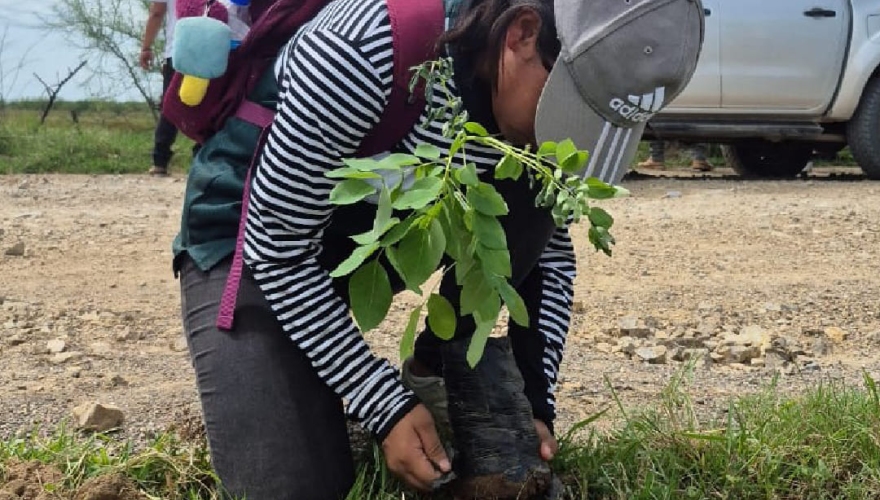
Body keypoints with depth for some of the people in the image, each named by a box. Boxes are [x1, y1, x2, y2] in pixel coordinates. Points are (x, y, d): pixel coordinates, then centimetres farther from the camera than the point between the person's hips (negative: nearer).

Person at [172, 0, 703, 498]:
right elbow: (278, 246, -28)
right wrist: (387, 406, -26)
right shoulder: (365, 52, -36)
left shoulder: (544, 80, -17)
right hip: (254, 232, -5)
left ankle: (445, 364, -6)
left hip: (384, 223, 5)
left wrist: (536, 399, -10)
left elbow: (550, 248, -2)